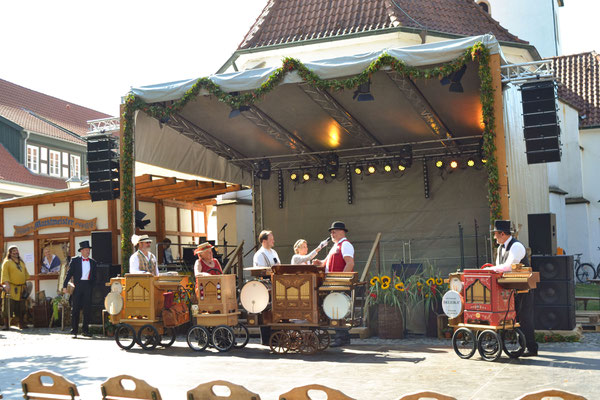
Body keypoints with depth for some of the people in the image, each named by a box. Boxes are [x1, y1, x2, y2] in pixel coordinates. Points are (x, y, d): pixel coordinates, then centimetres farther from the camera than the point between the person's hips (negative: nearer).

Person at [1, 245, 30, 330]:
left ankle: (22, 323, 15)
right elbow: (4, 274, -9)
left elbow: (26, 274, 24)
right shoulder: (7, 262, 0)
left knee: (21, 307, 7)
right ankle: (6, 324, 0)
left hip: (21, 288, 6)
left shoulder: (21, 262, 19)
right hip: (11, 288, -5)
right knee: (8, 306, -6)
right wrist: (6, 283, -20)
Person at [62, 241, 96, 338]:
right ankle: (74, 331, 3)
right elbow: (69, 273, 2)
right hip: (77, 285, -3)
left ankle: (85, 330, 12)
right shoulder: (75, 260, 5)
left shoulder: (93, 262, 13)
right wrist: (65, 286, -6)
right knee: (75, 308, -1)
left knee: (87, 309, 3)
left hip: (88, 286, 3)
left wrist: (93, 288, 7)